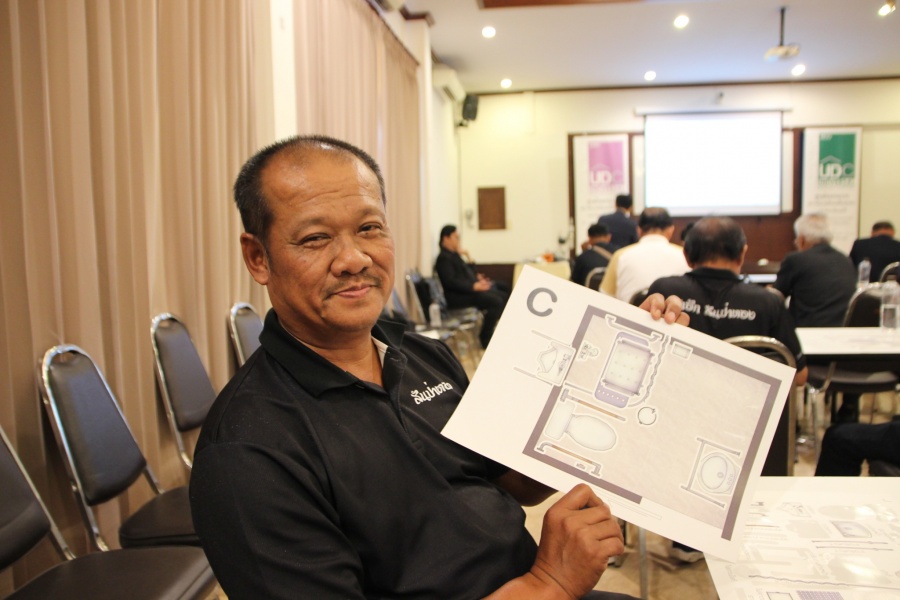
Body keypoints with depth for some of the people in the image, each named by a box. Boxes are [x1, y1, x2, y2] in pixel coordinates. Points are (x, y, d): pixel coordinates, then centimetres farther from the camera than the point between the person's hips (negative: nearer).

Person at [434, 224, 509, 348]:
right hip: (458, 296, -10)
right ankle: (485, 339, -15)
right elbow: (450, 282, -21)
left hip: (470, 290, 10)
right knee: (496, 301, -24)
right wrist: (474, 286, -25)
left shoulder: (455, 254, 19)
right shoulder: (443, 258, -10)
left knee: (504, 296, 0)